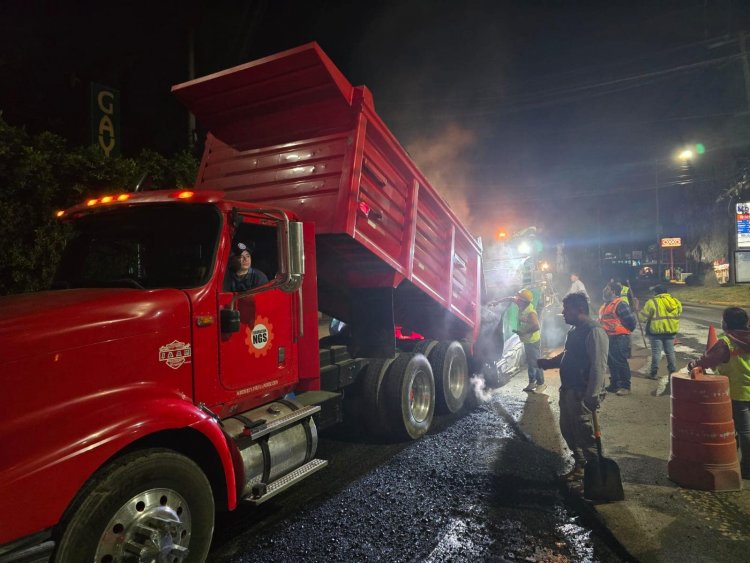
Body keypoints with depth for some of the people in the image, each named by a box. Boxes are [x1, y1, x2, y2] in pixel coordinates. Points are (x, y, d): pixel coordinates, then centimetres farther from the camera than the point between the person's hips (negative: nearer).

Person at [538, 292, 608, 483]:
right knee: (568, 430, 19)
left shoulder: (594, 331, -18)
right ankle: (579, 466, 35)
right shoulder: (574, 330, 13)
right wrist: (546, 363, 13)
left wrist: (593, 396, -26)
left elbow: (598, 366, -23)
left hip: (582, 394, -10)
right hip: (568, 390, 10)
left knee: (586, 436, -2)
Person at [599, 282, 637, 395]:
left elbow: (631, 321, -16)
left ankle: (625, 386, 4)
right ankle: (614, 384, 25)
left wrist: (624, 331, -3)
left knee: (620, 362, -4)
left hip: (619, 338, -10)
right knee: (611, 362, 15)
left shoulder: (620, 304, -15)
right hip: (608, 338, 10)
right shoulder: (606, 305, 14)